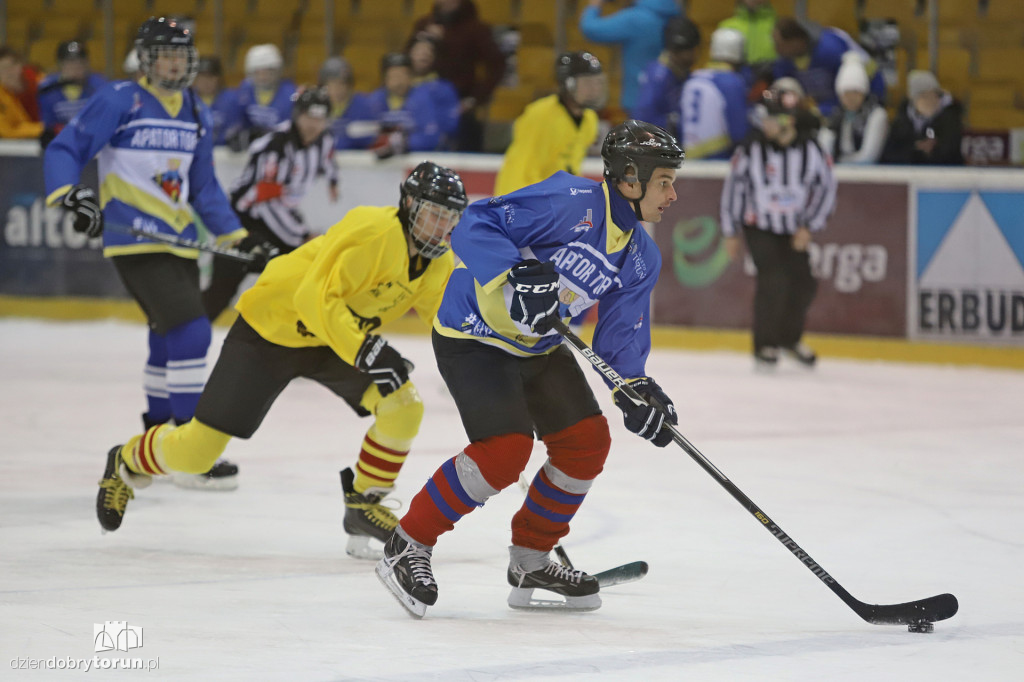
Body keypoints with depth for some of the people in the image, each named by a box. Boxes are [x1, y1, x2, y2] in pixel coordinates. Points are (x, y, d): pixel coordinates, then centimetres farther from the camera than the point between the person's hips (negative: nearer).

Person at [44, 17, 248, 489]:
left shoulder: (196, 115, 14)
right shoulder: (119, 101, -7)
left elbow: (204, 186, 23)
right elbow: (64, 150, -7)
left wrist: (236, 236, 18)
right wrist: (69, 195, -24)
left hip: (178, 241, 8)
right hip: (133, 238, -8)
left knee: (170, 341, 15)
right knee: (189, 331, -18)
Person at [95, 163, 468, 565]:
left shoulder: (438, 262, -6)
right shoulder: (375, 233, -31)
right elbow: (315, 298, -37)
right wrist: (366, 350, -45)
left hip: (333, 343, 7)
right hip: (268, 332, -7)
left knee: (402, 404, -17)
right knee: (197, 450, -5)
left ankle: (363, 506, 1)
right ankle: (126, 462, 28)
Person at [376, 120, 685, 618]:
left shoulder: (641, 257, 3)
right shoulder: (571, 203, -24)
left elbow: (621, 335, 5)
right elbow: (476, 226, -28)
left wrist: (636, 390, -13)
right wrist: (514, 275, -43)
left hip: (537, 347, 9)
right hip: (473, 335, -9)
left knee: (586, 443, 4)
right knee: (505, 451, -22)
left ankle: (530, 561, 20)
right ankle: (409, 546, -7)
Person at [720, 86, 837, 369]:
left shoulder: (809, 149, -12)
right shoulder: (751, 149, -16)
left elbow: (826, 188, -2)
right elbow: (734, 187, -6)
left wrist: (809, 227, -8)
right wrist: (731, 233, -2)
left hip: (794, 231, 3)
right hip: (759, 228, -3)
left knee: (804, 286, 2)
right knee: (773, 281, -18)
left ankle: (790, 338, 28)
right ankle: (764, 346, -2)